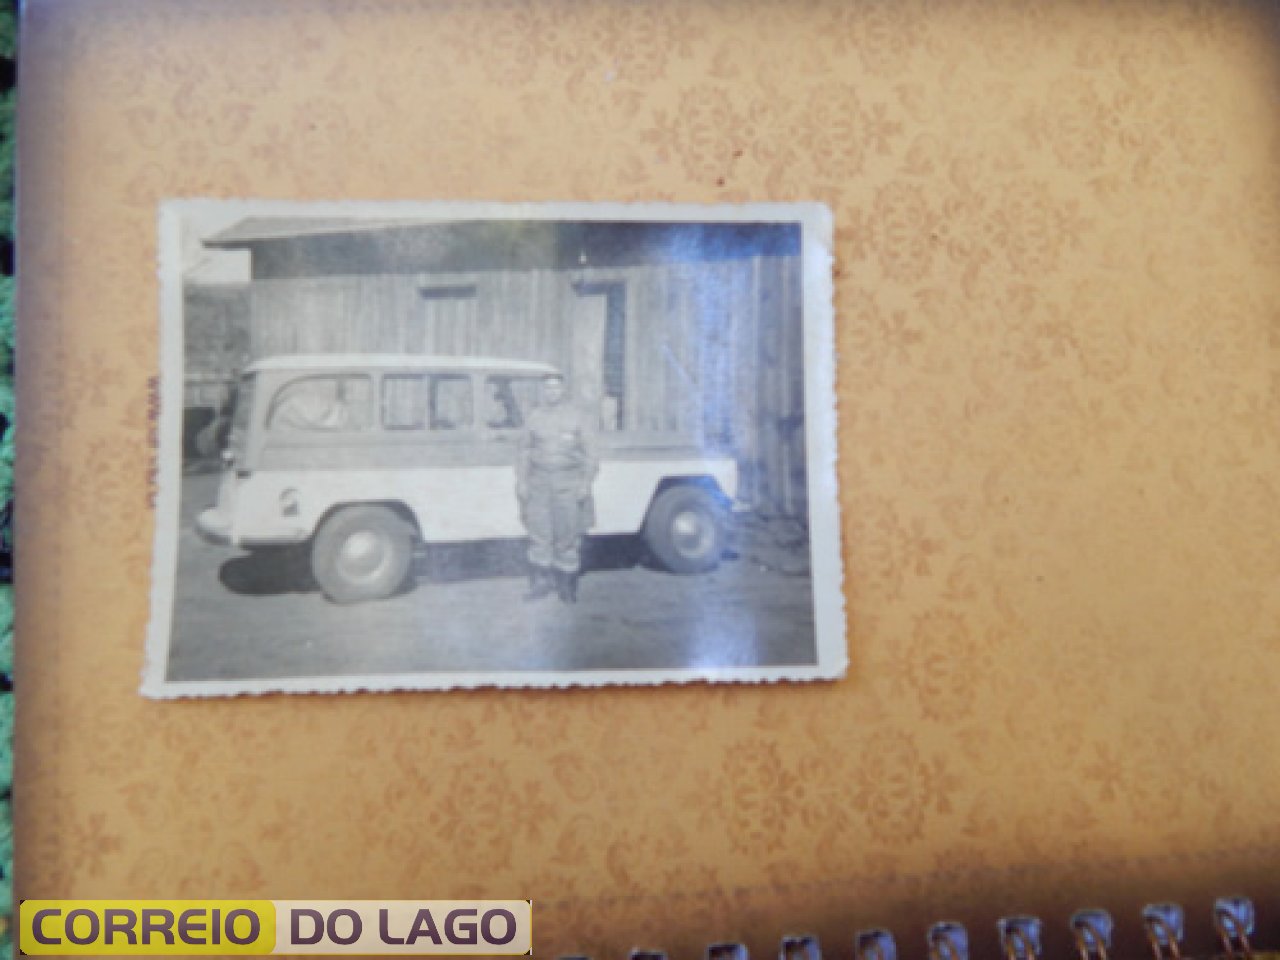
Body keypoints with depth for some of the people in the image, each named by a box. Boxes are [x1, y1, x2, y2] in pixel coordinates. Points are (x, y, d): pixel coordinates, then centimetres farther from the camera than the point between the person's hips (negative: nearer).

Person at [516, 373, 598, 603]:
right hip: (539, 483, 2)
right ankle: (541, 582, 12)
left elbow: (590, 453, 1)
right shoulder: (534, 417, 8)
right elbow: (523, 452, 12)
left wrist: (586, 483, -6)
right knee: (539, 534, 2)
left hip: (569, 484, -2)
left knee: (568, 536, -1)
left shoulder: (578, 418, 2)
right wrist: (521, 481, 5)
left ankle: (567, 587, 9)